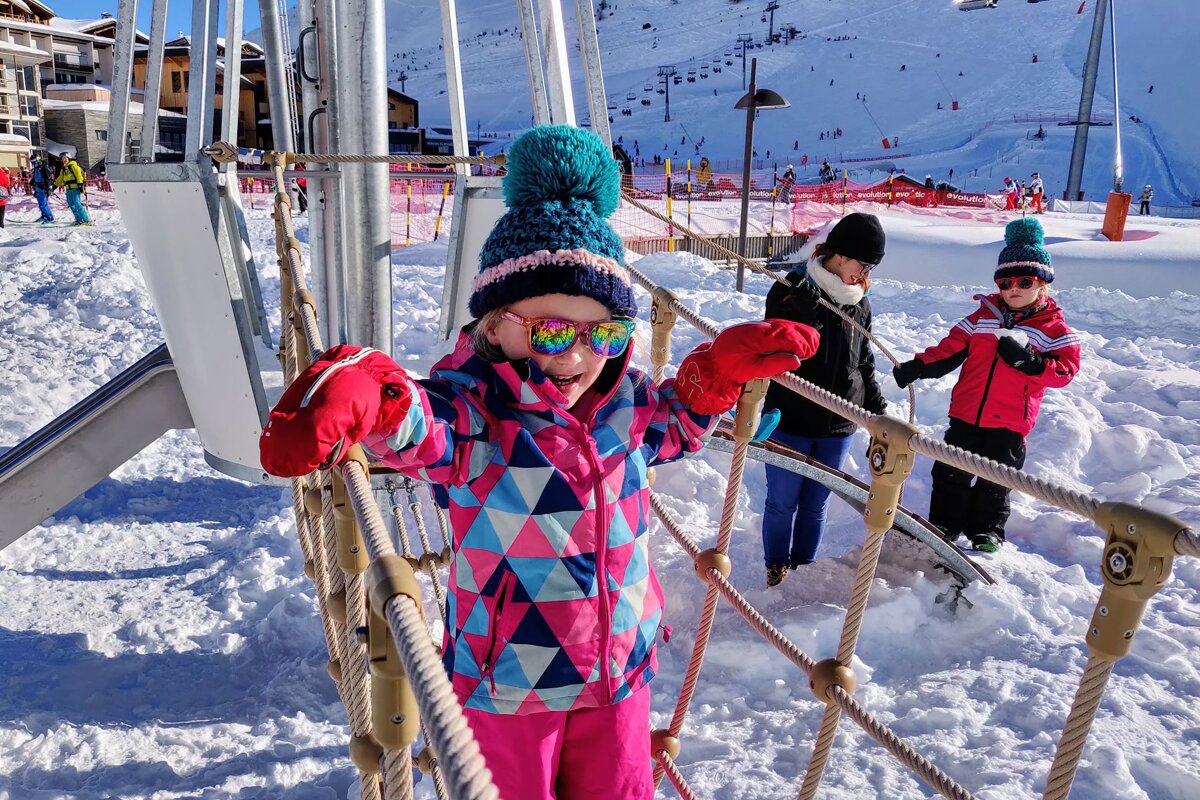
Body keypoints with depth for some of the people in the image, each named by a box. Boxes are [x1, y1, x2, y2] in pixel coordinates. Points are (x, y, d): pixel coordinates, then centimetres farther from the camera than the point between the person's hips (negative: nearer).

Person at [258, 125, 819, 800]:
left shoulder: (625, 401, -6)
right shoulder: (476, 409, -24)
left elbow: (674, 425, 15)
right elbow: (423, 427, -46)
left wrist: (719, 368, -2)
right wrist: (362, 392, -69)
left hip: (620, 667, 5)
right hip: (505, 681, -4)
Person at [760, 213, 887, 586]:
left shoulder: (859, 302, 6)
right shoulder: (791, 291, -10)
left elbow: (864, 363, 15)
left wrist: (878, 411, 13)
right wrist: (802, 310, -28)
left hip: (838, 426, 4)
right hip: (790, 419, -4)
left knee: (816, 505, 14)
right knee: (782, 502, 9)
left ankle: (804, 566, 32)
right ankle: (777, 568, 28)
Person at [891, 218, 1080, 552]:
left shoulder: (1053, 326, -2)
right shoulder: (984, 315, 6)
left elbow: (1066, 368, -8)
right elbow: (951, 348, 6)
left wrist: (1029, 362, -26)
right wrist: (917, 367, -6)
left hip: (1009, 422, -3)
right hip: (966, 412, 3)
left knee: (994, 481, 11)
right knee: (951, 473, 10)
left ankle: (987, 530, 28)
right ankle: (943, 523, 24)